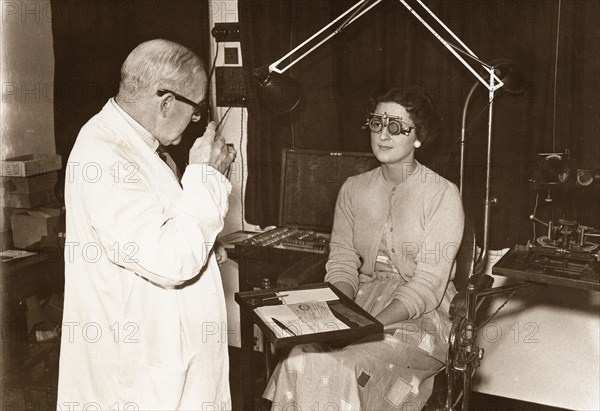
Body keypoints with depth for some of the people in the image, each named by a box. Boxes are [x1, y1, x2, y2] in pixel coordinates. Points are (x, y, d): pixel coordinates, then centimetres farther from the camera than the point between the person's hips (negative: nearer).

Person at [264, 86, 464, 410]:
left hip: (420, 319, -4)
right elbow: (342, 265, 5)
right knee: (300, 363, -23)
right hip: (360, 307, 4)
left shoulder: (442, 195, -7)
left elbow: (427, 288, -13)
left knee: (340, 369, -28)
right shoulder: (353, 189, 9)